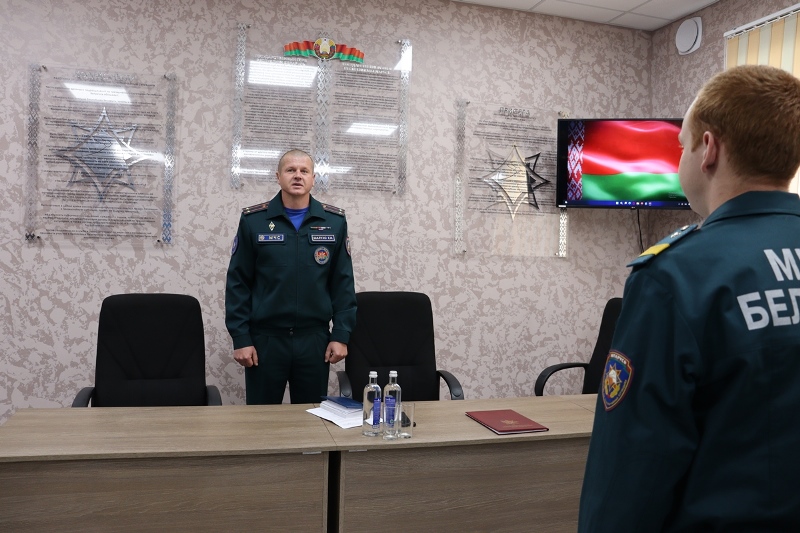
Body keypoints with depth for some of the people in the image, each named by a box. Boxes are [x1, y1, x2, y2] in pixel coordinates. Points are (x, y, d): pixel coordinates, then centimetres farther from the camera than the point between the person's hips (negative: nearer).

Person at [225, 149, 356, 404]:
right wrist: (240, 338, -6)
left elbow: (343, 283, 4)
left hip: (315, 339, 1)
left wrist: (341, 335, -1)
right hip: (264, 338, -1)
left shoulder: (334, 221, 2)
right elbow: (238, 283, -1)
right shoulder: (253, 220, -1)